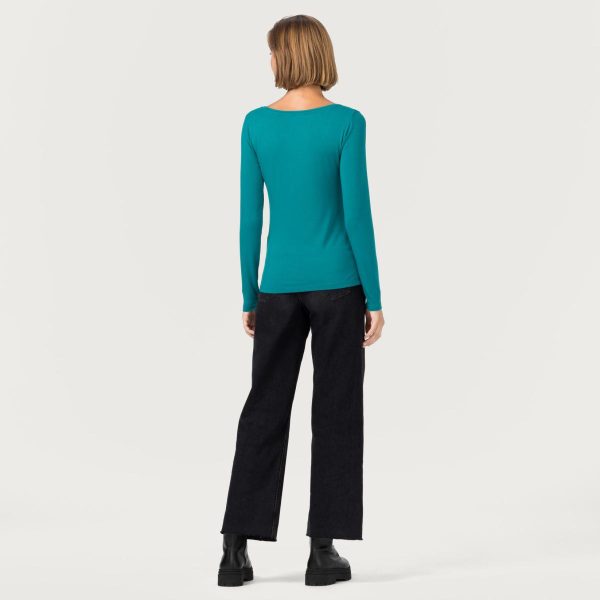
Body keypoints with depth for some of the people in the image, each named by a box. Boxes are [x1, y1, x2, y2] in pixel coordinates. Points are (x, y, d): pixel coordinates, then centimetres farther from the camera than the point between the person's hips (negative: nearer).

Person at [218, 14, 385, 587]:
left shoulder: (256, 124, 1)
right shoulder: (346, 122, -7)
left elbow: (249, 217, 3)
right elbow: (357, 214, -11)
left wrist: (249, 297, 11)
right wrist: (375, 298, -5)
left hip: (279, 284, 3)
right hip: (337, 284, -3)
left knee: (264, 409, 9)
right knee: (335, 411, 5)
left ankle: (236, 549, 6)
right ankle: (323, 550, 6)